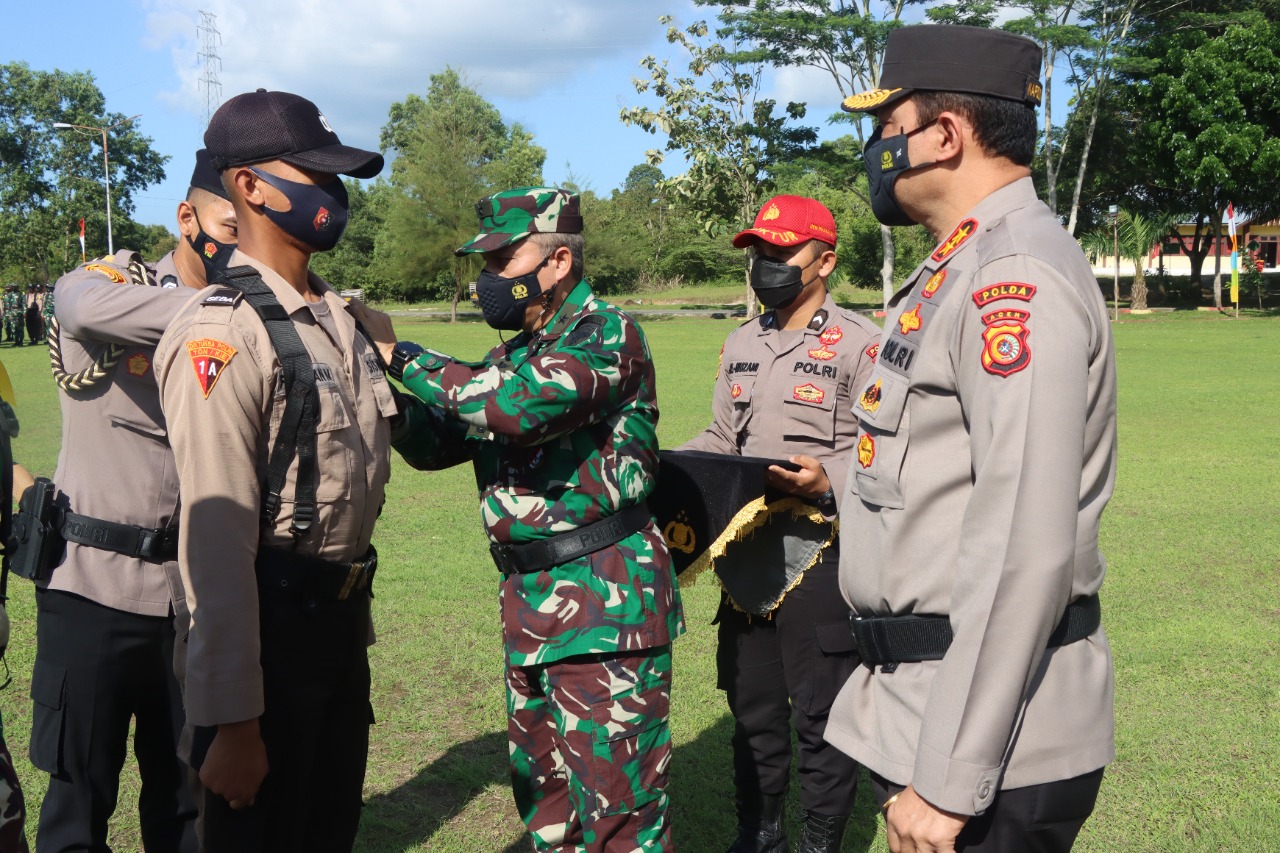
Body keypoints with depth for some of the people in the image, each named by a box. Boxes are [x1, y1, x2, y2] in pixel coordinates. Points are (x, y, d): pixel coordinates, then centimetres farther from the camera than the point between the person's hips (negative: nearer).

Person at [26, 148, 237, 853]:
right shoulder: (117, 280, -5)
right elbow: (84, 303, -30)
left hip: (193, 586, 4)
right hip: (96, 582, -3)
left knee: (186, 793, 14)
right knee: (81, 789, 6)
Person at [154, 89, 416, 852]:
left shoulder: (338, 318, 9)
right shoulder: (223, 333, -18)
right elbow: (216, 539, -22)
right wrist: (232, 721, -21)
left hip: (339, 622, 8)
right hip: (269, 633, -8)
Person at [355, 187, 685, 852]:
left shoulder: (606, 336, -11)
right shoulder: (511, 356, 16)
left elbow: (518, 404, -27)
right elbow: (435, 443, 15)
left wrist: (399, 356, -16)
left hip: (604, 605, -9)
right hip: (527, 604, 9)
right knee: (542, 797, 19)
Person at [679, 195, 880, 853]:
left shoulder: (860, 344, -8)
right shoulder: (741, 343, 15)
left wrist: (828, 480, -29)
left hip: (821, 555, -7)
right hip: (744, 551, 7)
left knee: (820, 712, 3)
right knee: (751, 704, 17)